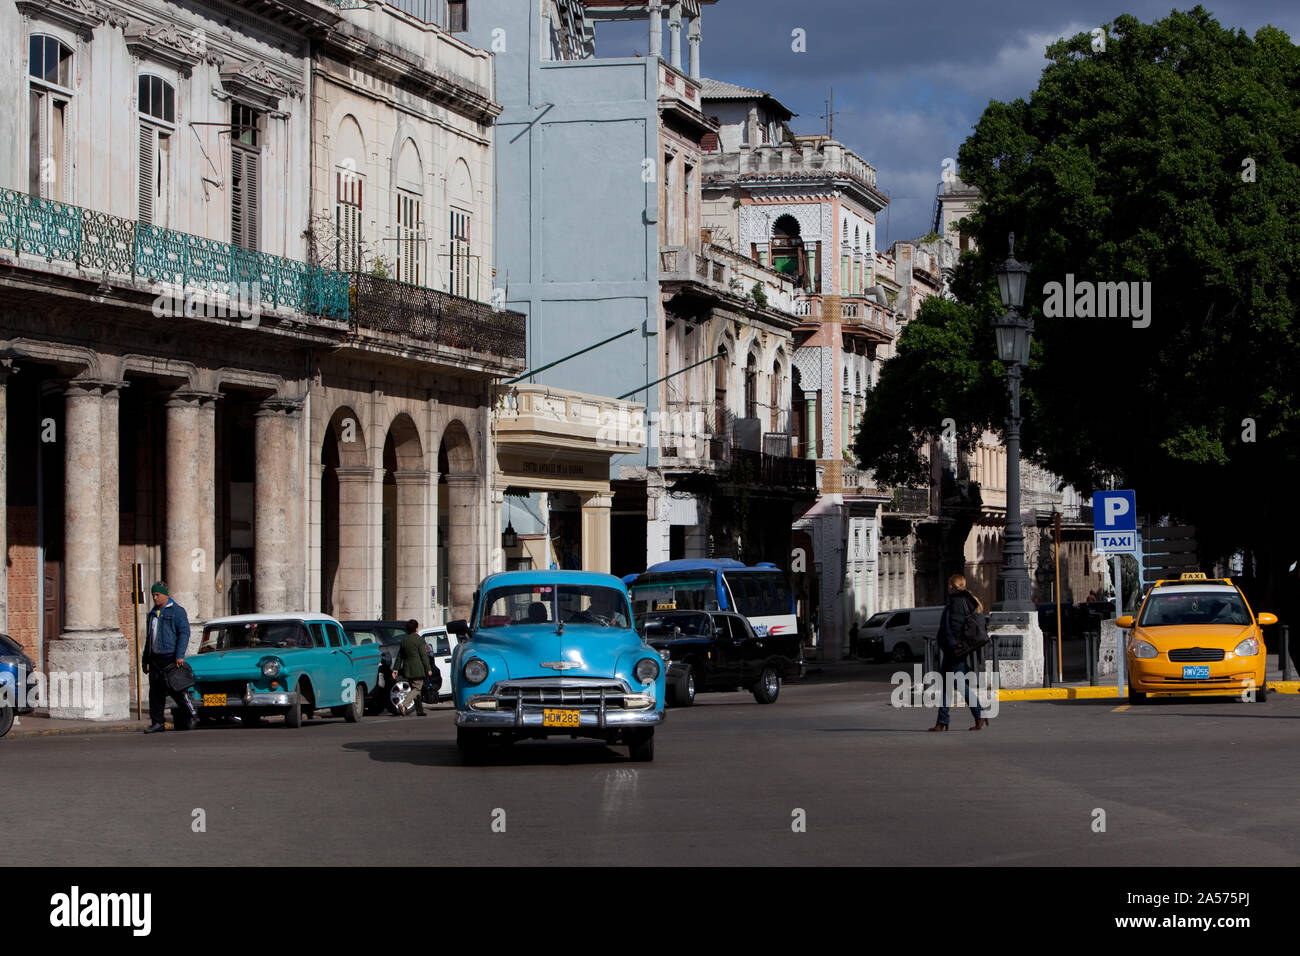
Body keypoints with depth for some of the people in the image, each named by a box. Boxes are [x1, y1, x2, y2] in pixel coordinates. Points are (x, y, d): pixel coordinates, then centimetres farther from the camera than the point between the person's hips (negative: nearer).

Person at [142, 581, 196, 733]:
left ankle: (192, 715, 7)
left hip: (170, 657, -7)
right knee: (155, 692, 3)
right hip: (155, 658, 7)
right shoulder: (153, 613, 20)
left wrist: (180, 655, -20)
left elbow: (184, 633, -10)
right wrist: (145, 659, 24)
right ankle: (157, 723, 5)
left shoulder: (177, 611, -3)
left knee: (175, 689, -7)